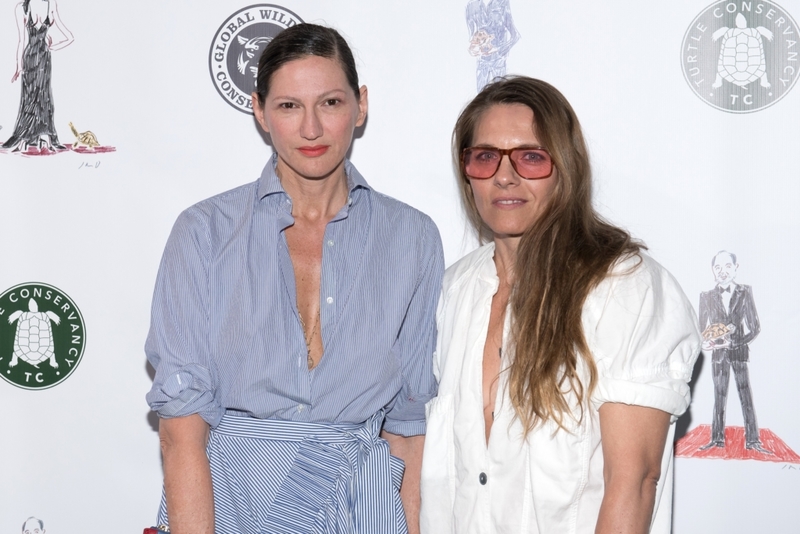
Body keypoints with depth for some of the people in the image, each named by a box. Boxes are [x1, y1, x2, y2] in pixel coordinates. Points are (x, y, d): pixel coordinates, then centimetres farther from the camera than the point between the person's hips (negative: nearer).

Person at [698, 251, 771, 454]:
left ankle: (752, 440, 3)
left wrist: (733, 342, -15)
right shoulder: (707, 296, 1)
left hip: (739, 351, -1)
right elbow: (702, 329, 3)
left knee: (746, 395, -1)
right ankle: (717, 438, 12)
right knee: (719, 396, 5)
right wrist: (709, 343, -18)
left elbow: (755, 327, -4)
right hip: (718, 353, 1)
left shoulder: (745, 292, -3)